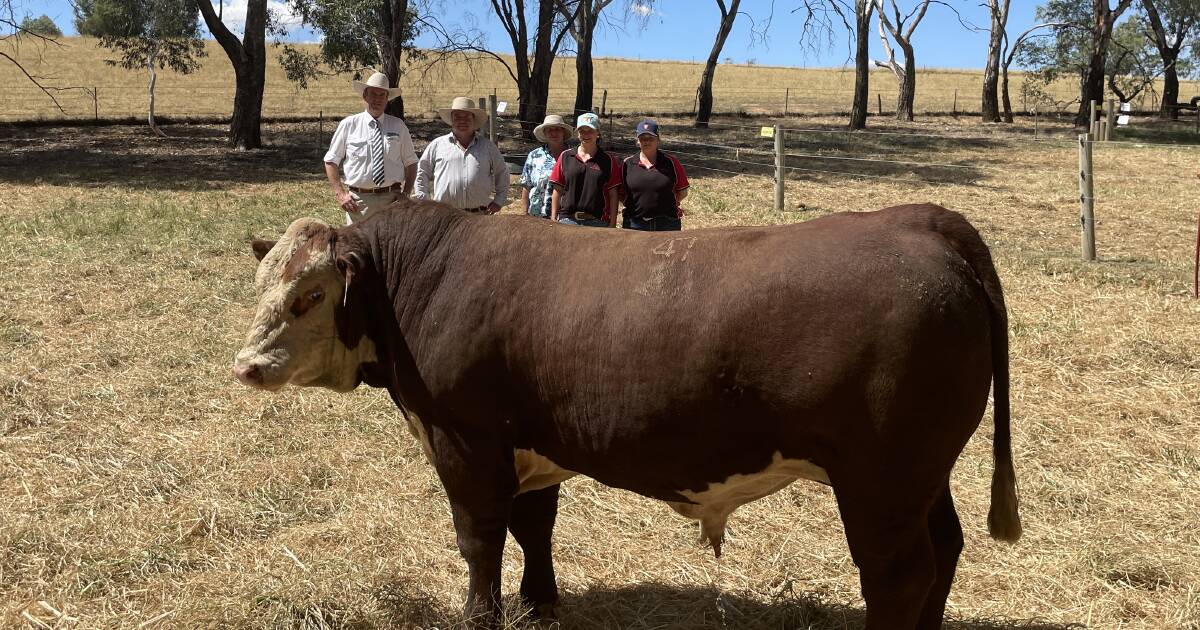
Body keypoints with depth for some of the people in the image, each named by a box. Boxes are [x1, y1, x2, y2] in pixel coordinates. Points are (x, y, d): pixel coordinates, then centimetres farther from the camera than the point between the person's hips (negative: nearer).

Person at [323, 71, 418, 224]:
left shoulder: (398, 126, 8)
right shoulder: (348, 124, 5)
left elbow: (411, 163, 13)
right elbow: (331, 161, 8)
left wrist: (406, 194, -1)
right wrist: (340, 194, -3)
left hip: (392, 199, 1)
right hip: (358, 199, -1)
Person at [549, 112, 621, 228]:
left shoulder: (609, 161, 6)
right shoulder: (565, 157, 9)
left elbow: (613, 195, 5)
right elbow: (557, 191, 11)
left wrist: (612, 225, -1)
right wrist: (553, 220, 6)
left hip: (597, 222, -1)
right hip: (567, 220, 1)